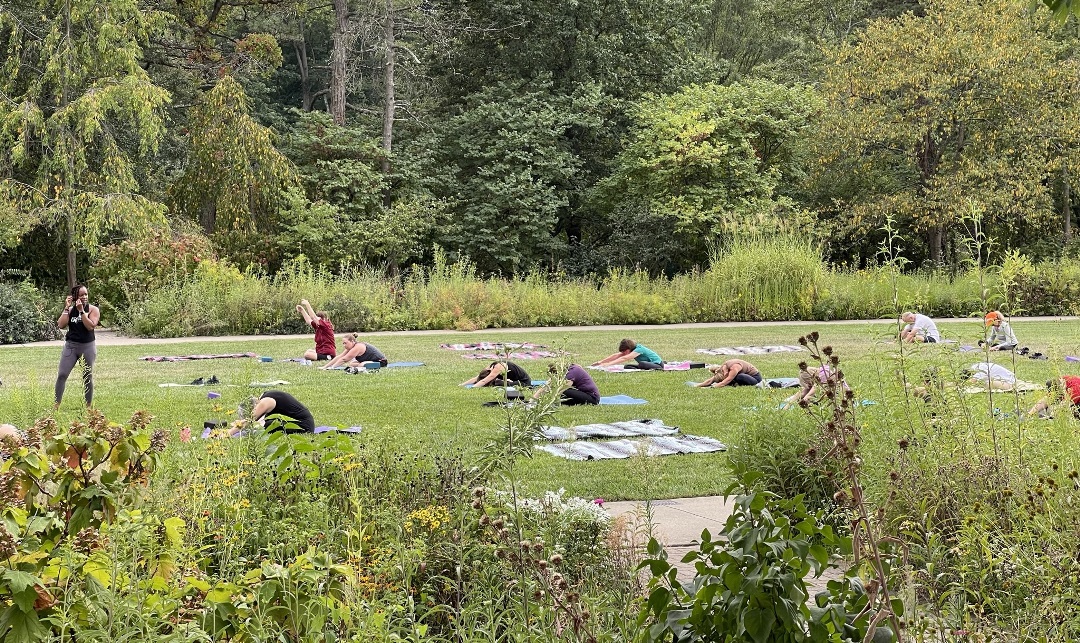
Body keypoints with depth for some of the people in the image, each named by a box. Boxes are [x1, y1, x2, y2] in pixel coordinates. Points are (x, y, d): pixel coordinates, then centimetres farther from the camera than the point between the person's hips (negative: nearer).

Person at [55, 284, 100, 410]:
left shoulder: (93, 309, -3)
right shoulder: (70, 309, 6)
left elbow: (90, 326, -17)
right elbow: (61, 325, -6)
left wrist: (81, 311, -19)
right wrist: (66, 308, -9)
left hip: (88, 346, -2)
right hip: (71, 345, 2)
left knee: (88, 377, 6)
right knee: (62, 374, -7)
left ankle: (88, 405, 16)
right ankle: (56, 405, -3)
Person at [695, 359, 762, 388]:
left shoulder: (734, 367, -33)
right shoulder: (722, 368, -11)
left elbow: (724, 383, -37)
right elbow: (710, 381, -12)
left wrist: (711, 387, -43)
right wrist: (697, 386, -23)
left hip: (755, 377, -6)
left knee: (739, 377, -37)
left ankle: (757, 384, -22)